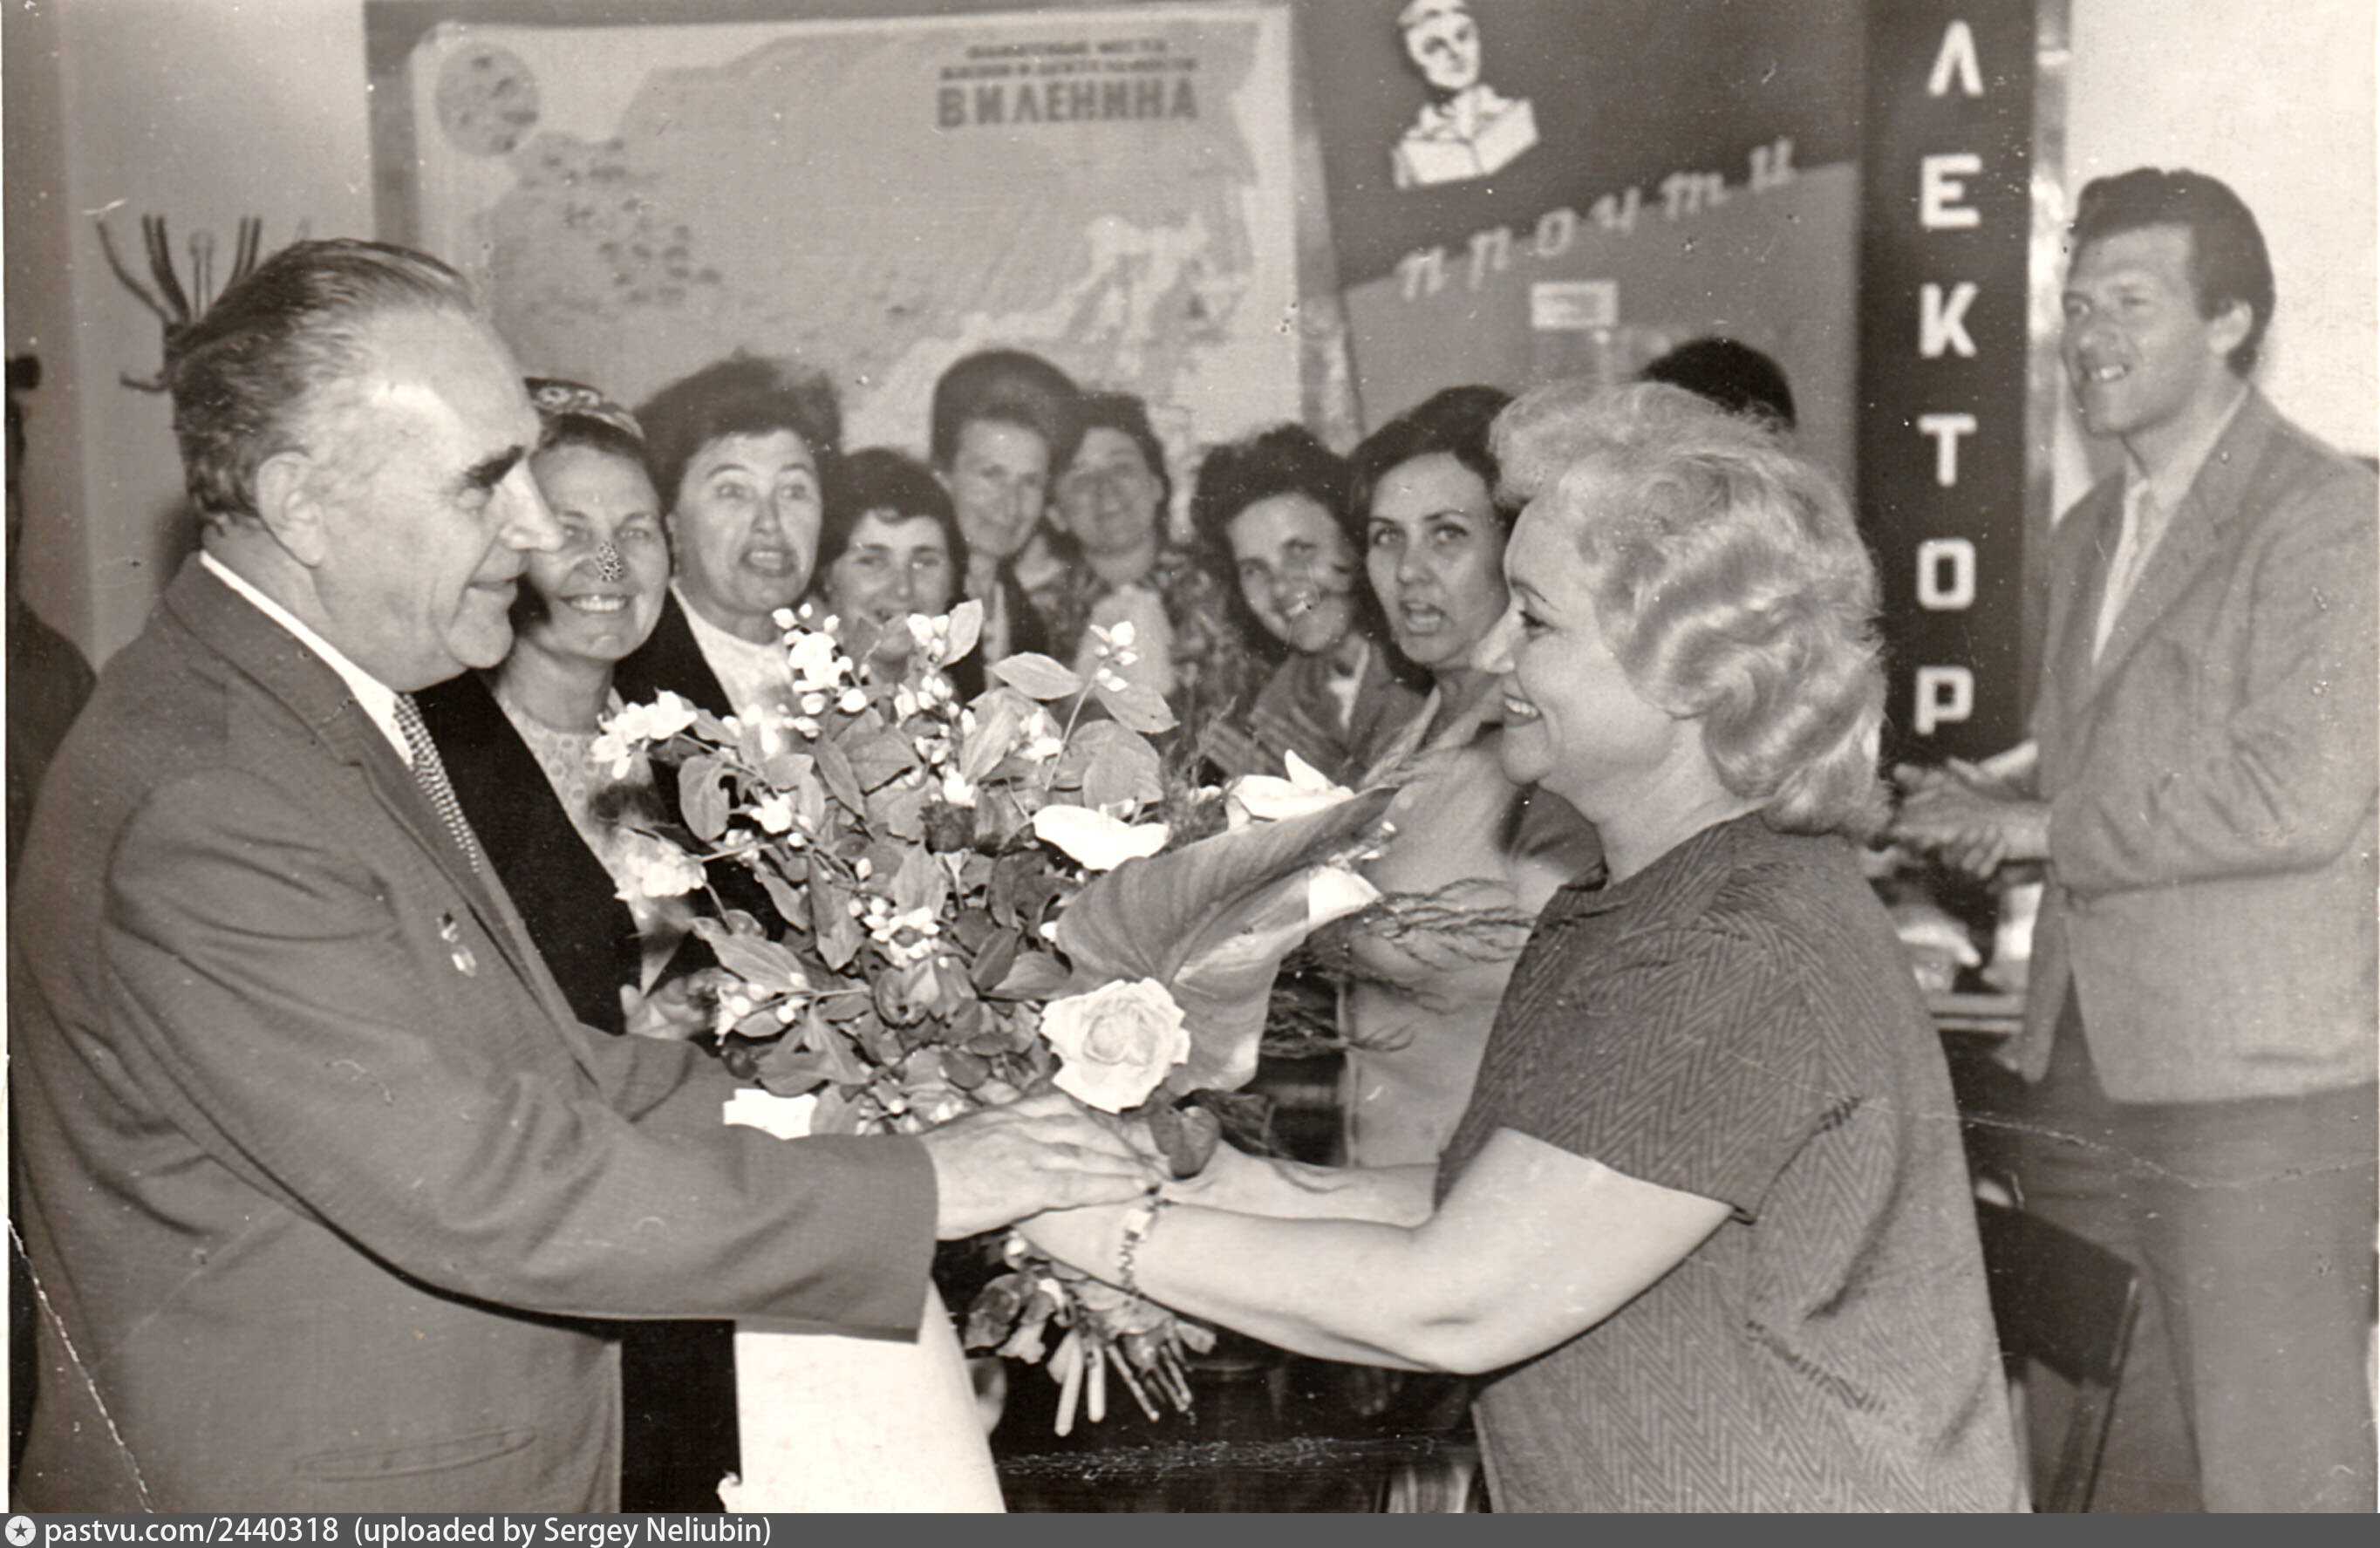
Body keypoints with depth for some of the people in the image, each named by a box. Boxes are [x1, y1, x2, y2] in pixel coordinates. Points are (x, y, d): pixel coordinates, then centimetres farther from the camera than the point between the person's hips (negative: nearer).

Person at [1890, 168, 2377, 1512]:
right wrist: (1990, 799, 6)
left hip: (2261, 1089, -8)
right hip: (2086, 1069, 8)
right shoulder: (2090, 535, 18)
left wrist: (2044, 828, -14)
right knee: (2096, 1466, 14)